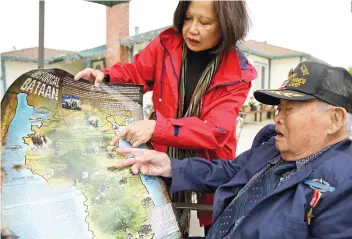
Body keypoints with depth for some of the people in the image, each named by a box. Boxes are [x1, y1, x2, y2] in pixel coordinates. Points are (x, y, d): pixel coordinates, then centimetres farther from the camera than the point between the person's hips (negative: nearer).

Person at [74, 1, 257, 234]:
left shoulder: (238, 73, -17)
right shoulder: (166, 44, -10)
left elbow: (215, 130, -27)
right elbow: (135, 73, 5)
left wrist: (156, 128, -38)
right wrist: (104, 76, -17)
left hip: (209, 164, -1)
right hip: (165, 157, 2)